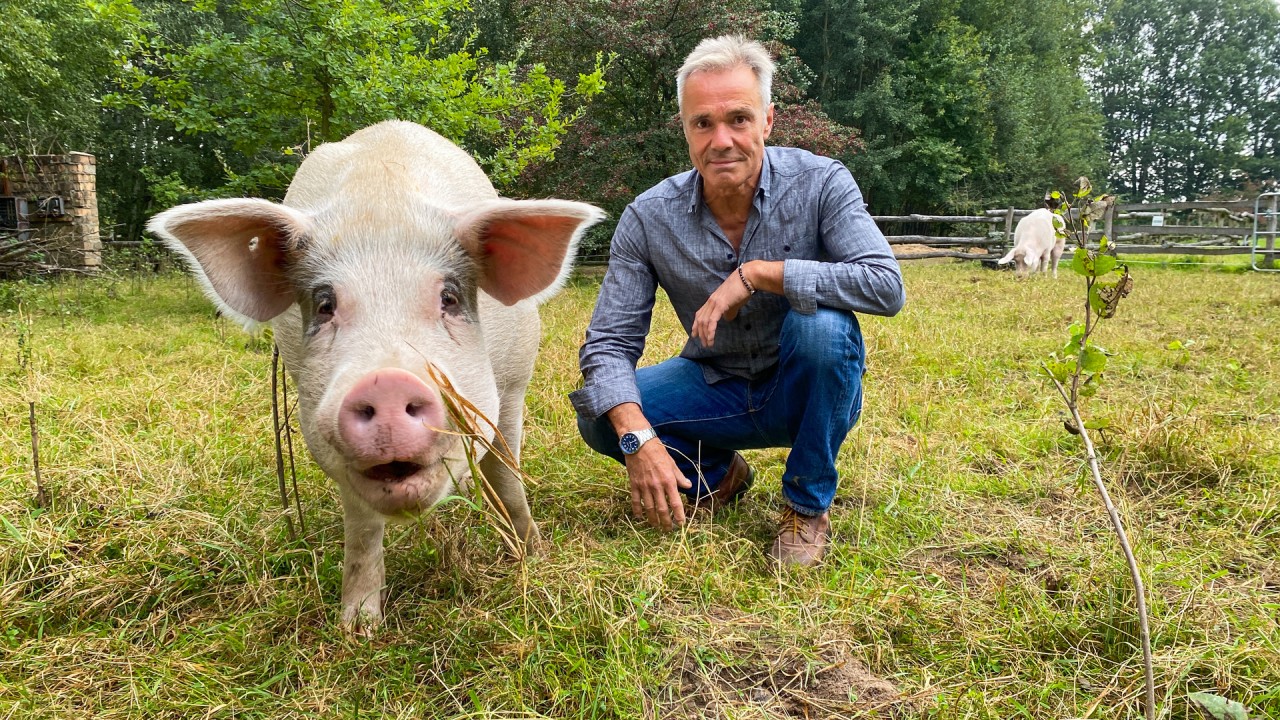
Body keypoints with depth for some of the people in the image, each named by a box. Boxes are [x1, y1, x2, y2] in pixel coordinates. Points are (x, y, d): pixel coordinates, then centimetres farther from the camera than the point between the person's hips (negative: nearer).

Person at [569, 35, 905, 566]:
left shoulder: (819, 184, -18)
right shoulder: (648, 218, -13)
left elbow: (887, 287, -30)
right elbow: (608, 343, -15)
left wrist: (756, 273, -33)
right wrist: (639, 439, -32)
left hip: (804, 392, -1)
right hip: (713, 390, 2)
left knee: (822, 322, -34)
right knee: (599, 413, -20)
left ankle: (809, 505, -11)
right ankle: (717, 473, 11)